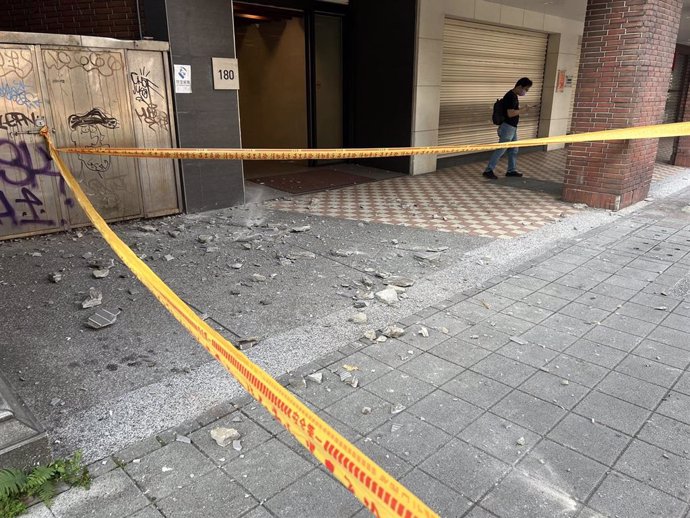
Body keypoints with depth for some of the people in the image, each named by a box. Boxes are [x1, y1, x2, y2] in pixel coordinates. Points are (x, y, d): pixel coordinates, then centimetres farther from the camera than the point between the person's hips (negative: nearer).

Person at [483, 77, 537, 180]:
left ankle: (511, 170, 24)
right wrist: (523, 110, -14)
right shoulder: (511, 96, -19)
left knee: (513, 150, 15)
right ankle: (488, 171, 0)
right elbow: (510, 113, -25)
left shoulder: (514, 96, 12)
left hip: (512, 128, 10)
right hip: (507, 128, -10)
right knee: (500, 150, -5)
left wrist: (523, 110, 5)